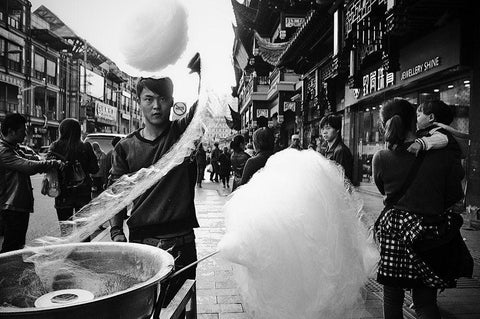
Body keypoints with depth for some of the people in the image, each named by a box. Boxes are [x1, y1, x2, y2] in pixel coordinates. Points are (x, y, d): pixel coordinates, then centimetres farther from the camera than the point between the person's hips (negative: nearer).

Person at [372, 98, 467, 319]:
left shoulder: (381, 158, -7)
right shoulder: (443, 154, -7)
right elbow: (455, 196, 3)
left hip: (392, 228, 0)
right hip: (429, 233, 0)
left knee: (392, 297, 14)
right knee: (425, 301, 10)